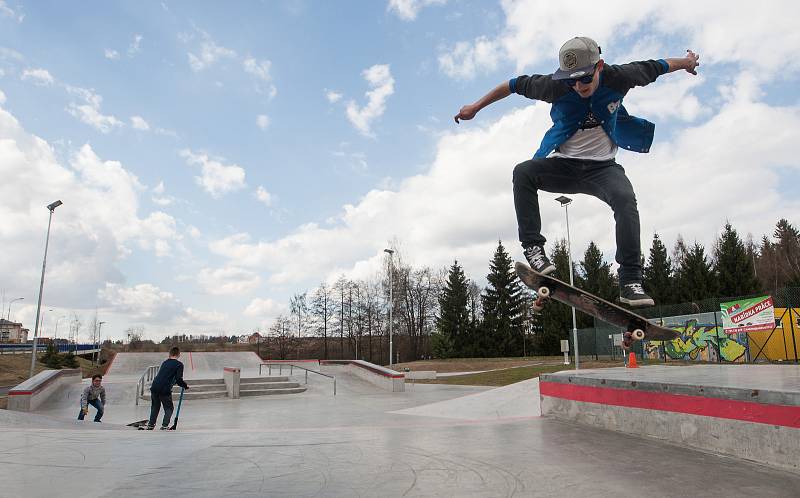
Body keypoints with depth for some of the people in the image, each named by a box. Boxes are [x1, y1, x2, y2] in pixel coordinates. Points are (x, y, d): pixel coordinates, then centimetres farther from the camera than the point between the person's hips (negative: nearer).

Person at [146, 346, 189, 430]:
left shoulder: (165, 362, 18)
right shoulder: (179, 364, -1)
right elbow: (179, 379, -9)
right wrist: (185, 386, 9)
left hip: (154, 387, 6)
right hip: (165, 389, -5)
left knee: (155, 406, 25)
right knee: (169, 409, 11)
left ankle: (151, 425, 29)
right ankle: (164, 426, -1)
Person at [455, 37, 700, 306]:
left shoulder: (617, 78, -13)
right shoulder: (555, 85, -16)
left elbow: (653, 67, 6)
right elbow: (515, 85, -3)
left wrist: (686, 61, 25)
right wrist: (476, 107, 3)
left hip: (602, 167, 0)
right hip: (563, 165, 0)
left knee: (625, 199, -30)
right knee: (523, 172, -30)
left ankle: (630, 282, -27)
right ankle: (533, 247, -31)